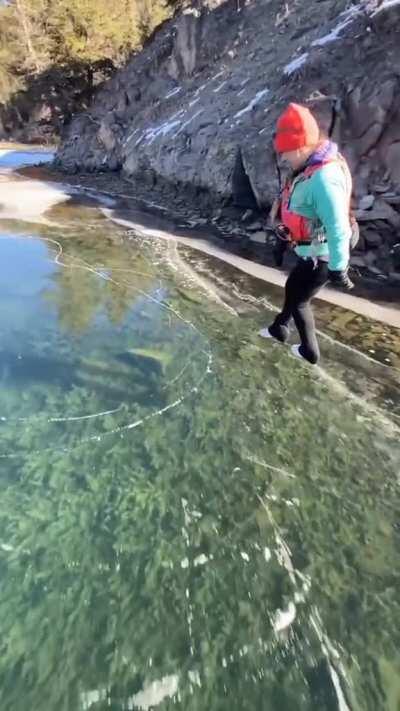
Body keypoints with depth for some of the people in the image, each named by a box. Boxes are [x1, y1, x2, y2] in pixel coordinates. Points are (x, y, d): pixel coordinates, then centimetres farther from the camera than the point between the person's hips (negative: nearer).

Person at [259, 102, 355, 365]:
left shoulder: (323, 178, -30)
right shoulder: (313, 167, 2)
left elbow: (338, 228, -30)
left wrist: (338, 268, -23)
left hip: (319, 257, -10)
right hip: (312, 252, 10)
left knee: (299, 301, 8)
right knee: (292, 288, 25)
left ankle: (310, 351, 28)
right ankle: (279, 329, 49)